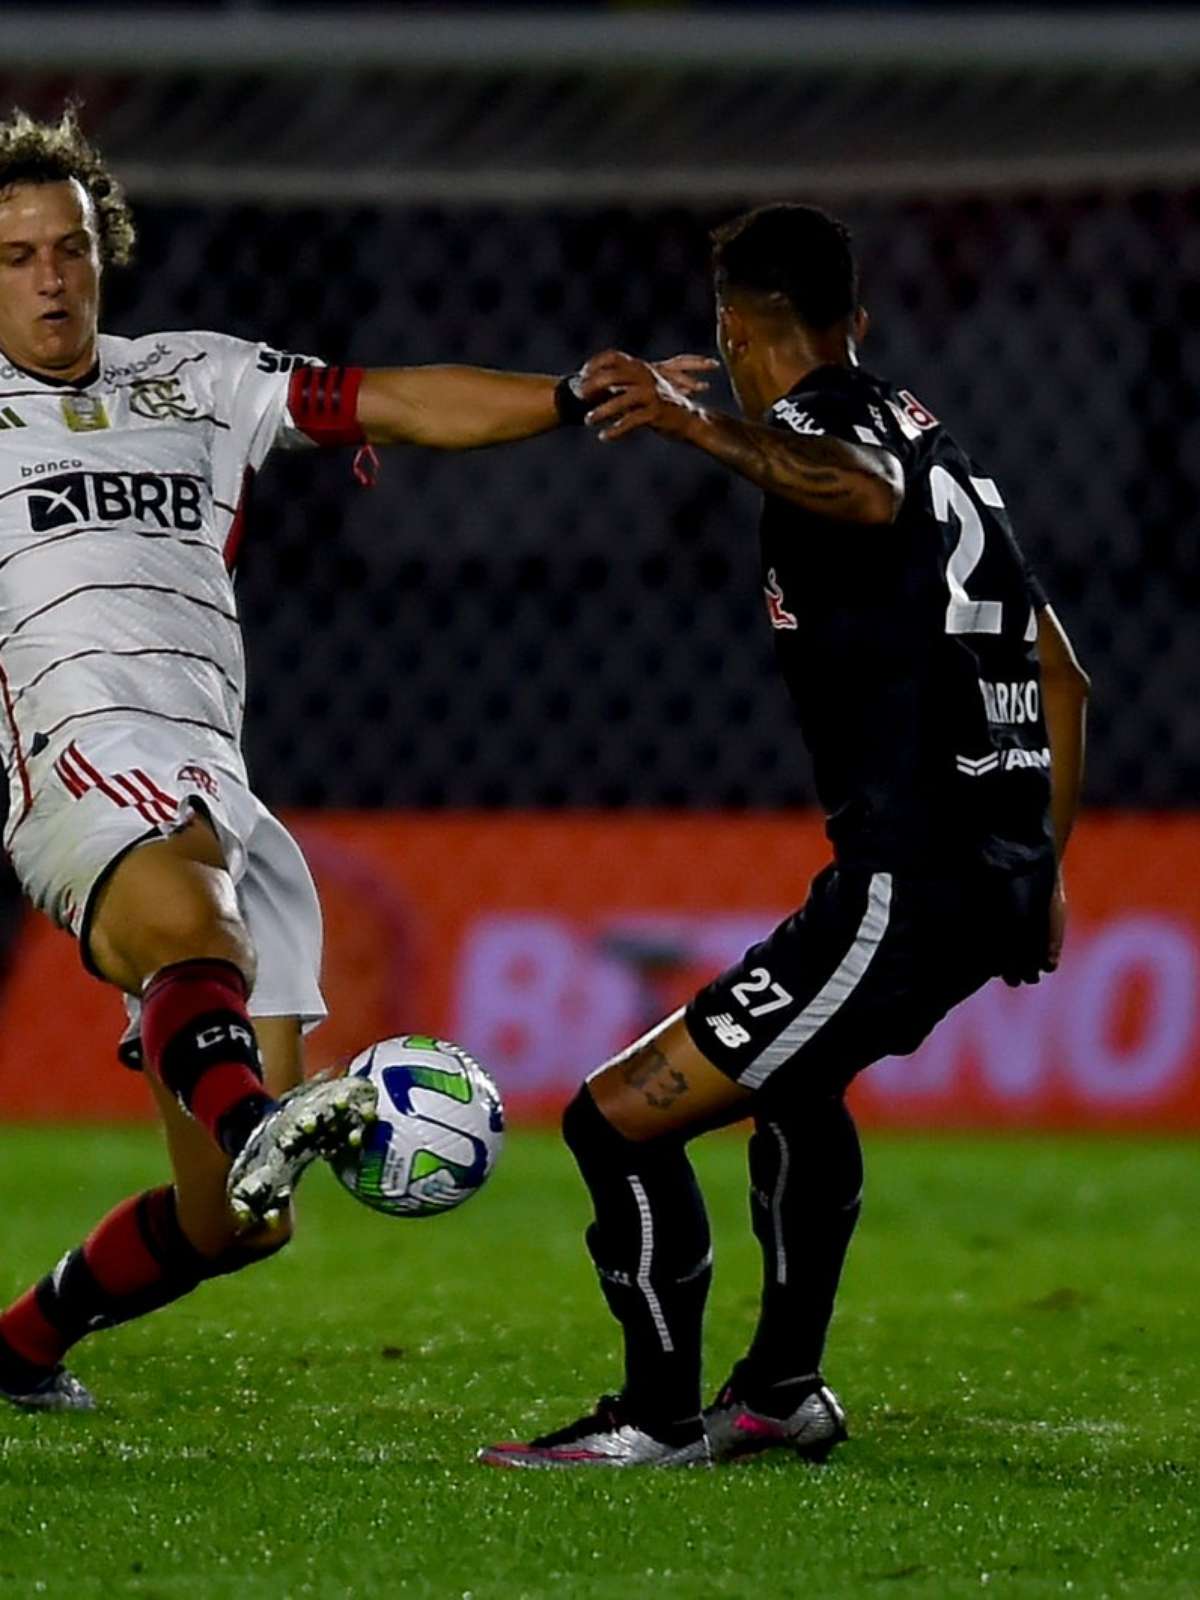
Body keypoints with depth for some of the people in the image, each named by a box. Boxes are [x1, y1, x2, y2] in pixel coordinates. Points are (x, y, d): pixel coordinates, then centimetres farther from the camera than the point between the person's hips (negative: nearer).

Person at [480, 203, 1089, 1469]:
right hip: (1003, 869, 10)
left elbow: (864, 492, -35)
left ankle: (659, 1418, 5)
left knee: (620, 1117, -7)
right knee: (794, 1077, 38)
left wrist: (695, 425, -48)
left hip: (906, 888, -10)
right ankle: (784, 1387, 43)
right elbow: (1060, 673, 27)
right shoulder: (935, 439, 22)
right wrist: (1041, 870, 35)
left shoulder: (820, 421, -7)